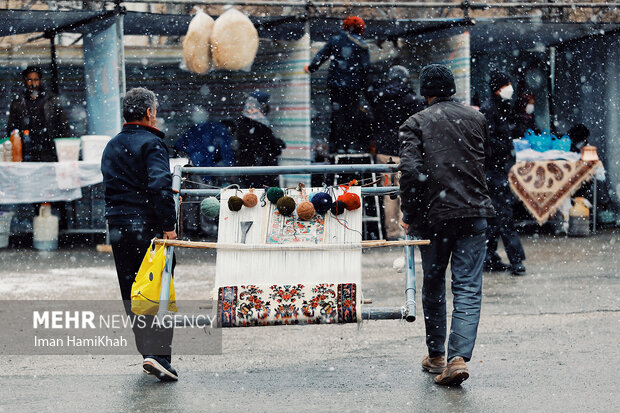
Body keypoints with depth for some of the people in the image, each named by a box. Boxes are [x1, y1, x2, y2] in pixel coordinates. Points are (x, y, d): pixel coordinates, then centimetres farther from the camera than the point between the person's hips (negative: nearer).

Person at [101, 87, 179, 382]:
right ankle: (158, 353, -13)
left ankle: (148, 351, 14)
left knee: (132, 293, 11)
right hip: (148, 226, -7)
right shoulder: (151, 143, -10)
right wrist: (169, 224, -18)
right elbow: (160, 186, -21)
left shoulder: (111, 147, 15)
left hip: (117, 227, 7)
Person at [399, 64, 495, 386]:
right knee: (468, 288, 0)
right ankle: (459, 357, -14)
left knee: (433, 285, 15)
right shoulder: (476, 118, 9)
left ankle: (436, 356, 24)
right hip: (474, 213, 1)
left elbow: (411, 170, -13)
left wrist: (409, 214, -5)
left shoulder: (415, 124, -2)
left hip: (434, 215, -1)